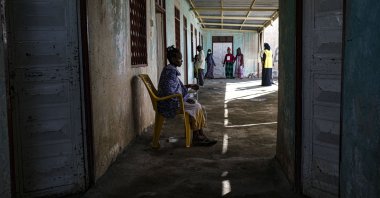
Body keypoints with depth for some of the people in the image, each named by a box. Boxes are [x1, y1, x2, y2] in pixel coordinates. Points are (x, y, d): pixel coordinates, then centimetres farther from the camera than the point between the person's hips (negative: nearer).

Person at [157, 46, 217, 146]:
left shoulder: (171, 70, 13)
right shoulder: (170, 71, -19)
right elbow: (169, 92, -26)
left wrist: (189, 86, 15)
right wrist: (184, 99, -19)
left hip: (174, 100, 10)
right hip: (169, 103, -10)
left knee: (199, 107, 2)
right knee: (195, 108, -15)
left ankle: (201, 136, -1)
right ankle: (196, 138, -4)